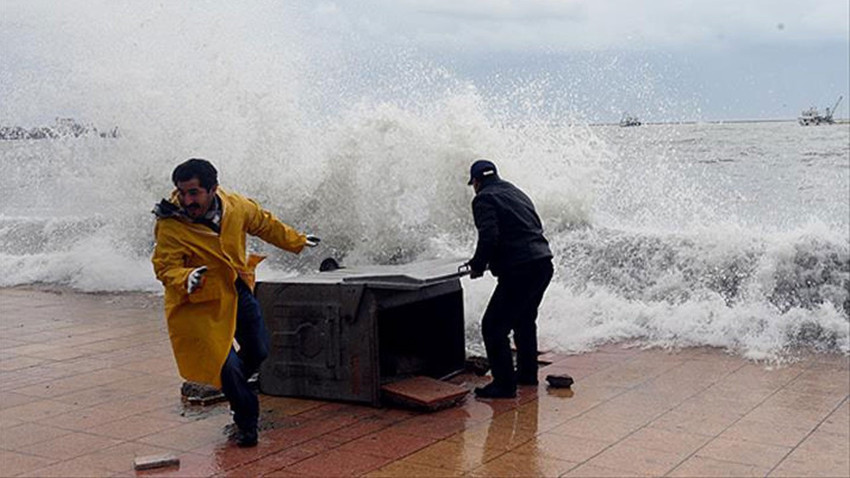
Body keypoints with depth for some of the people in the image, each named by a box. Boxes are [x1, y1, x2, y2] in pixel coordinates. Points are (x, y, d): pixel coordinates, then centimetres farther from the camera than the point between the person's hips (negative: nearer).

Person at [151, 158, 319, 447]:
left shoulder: (236, 207, -11)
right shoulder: (170, 226, -24)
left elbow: (264, 224, 8)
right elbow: (165, 267, -25)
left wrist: (296, 242, 20)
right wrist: (186, 280, -47)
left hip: (240, 292, 5)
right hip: (203, 303, -5)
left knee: (258, 351, 16)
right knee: (226, 363, -7)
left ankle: (227, 383, 47)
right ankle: (246, 422, 16)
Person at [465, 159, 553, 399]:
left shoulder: (484, 199, -5)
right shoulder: (516, 193, 22)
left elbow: (489, 238, -19)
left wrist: (477, 265, -2)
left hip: (518, 271, -9)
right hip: (543, 264, 9)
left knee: (493, 327, -1)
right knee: (524, 320, 27)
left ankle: (504, 384, 0)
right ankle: (527, 373, 38)